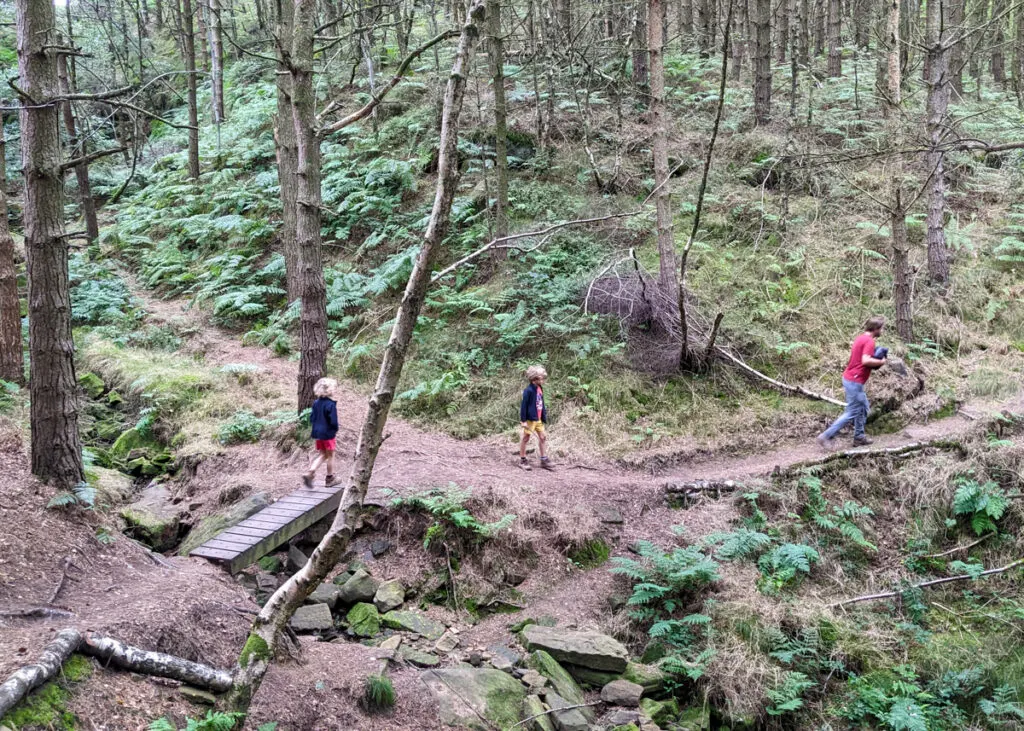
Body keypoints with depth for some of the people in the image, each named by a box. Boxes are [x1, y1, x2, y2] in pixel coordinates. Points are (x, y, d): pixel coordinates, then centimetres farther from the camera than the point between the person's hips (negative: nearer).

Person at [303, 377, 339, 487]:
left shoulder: (316, 403, 3)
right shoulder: (331, 405, -18)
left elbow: (312, 418, 7)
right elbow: (333, 421, -19)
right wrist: (335, 430, -1)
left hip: (317, 433, 6)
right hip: (328, 433, -6)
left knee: (322, 454, 17)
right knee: (330, 455, 9)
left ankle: (309, 472, -2)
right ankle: (330, 479, 19)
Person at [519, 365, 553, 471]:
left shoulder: (540, 389, 6)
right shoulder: (529, 390, -18)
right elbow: (523, 405, -17)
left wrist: (544, 417, 14)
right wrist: (523, 420, -17)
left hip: (538, 419, 8)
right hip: (530, 418, -8)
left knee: (543, 437, 10)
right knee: (526, 438, 5)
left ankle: (544, 460, 19)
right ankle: (522, 460, 15)